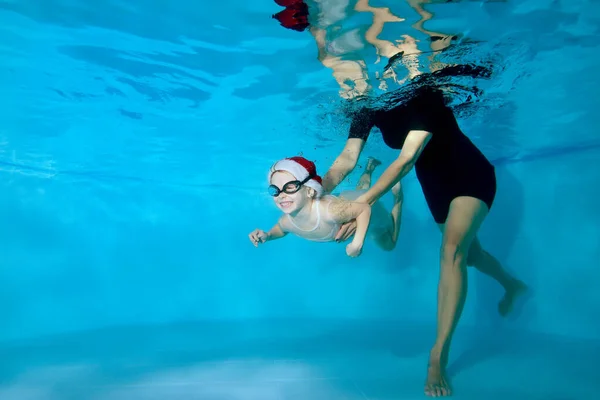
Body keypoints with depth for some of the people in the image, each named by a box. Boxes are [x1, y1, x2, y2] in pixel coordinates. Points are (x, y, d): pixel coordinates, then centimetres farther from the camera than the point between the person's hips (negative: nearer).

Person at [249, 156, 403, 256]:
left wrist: (357, 243, -42)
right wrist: (266, 236, -25)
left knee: (388, 245, 29)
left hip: (367, 210, -4)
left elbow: (365, 208, -35)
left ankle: (397, 195, 37)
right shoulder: (286, 221, -30)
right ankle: (370, 167, 56)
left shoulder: (330, 211, -50)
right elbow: (280, 230, -5)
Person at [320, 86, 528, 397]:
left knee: (452, 251, -23)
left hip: (472, 176, -6)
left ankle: (438, 357, -17)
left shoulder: (424, 97, -32)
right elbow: (347, 158, -22)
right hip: (435, 183, 6)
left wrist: (364, 202, -49)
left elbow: (406, 159, -41)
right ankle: (512, 285, 53)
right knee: (468, 254, 19)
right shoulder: (368, 109, -14)